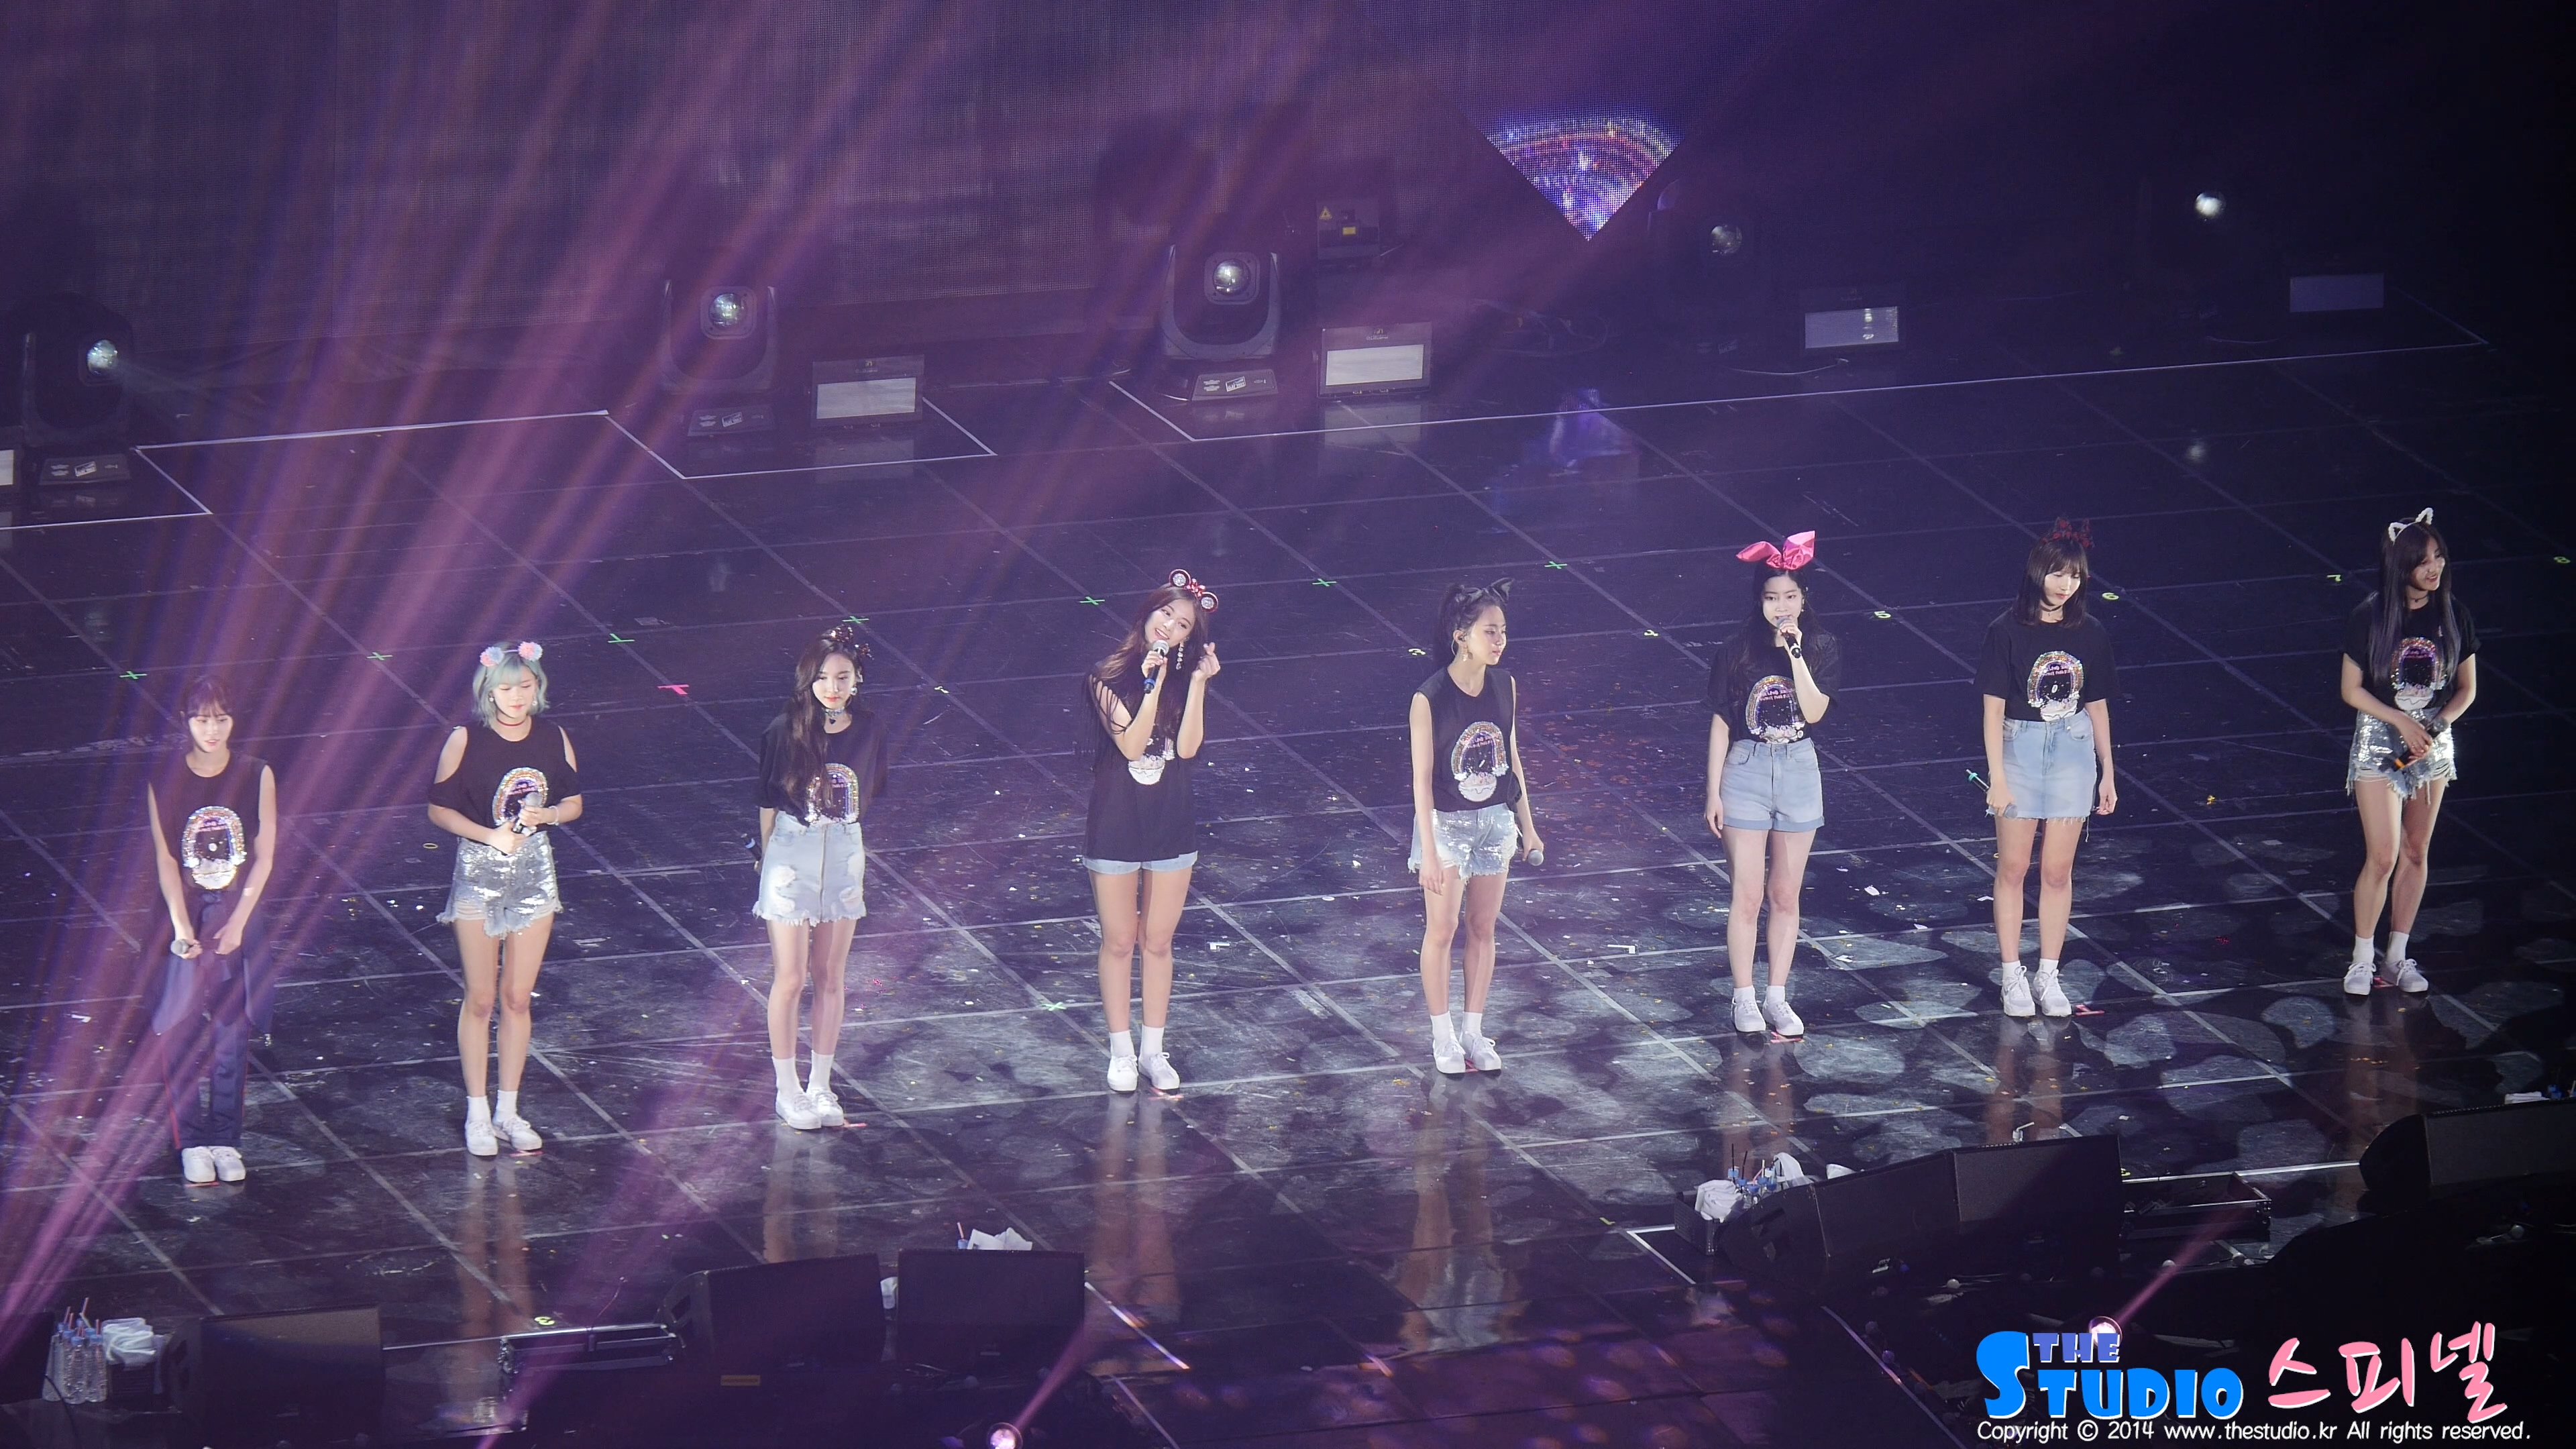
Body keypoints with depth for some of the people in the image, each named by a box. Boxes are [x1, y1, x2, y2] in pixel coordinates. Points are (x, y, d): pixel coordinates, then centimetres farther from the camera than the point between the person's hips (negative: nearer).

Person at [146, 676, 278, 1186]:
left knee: (232, 1033, 1)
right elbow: (166, 861, -5)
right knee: (181, 1033, -5)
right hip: (187, 916, -1)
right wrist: (182, 928, -15)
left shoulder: (256, 776, -2)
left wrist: (236, 923, -9)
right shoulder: (166, 784, -4)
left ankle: (225, 1140, 10)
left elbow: (263, 857, -1)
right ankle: (192, 1142, 2)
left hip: (238, 917, 1)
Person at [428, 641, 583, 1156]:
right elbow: (439, 808, -7)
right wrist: (489, 835, -19)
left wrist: (547, 814, -13)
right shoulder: (466, 741, -10)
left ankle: (508, 1110, 20)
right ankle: (477, 1114, 12)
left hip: (534, 871, 3)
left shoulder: (553, 740, 0)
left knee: (518, 998, 9)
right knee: (481, 998, 2)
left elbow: (574, 803, 9)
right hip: (479, 872, -3)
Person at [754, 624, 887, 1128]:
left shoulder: (867, 732, -2)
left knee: (831, 978, 11)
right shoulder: (786, 731, -11)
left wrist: (862, 860, 13)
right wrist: (768, 858, 0)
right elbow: (768, 806, -3)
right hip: (792, 857, -3)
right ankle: (787, 1090, 12)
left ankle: (820, 1086, 21)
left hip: (844, 858, 3)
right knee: (789, 979, 1)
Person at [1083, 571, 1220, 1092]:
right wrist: (1153, 685, -24)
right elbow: (1131, 743, -20)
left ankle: (1154, 1050, 22)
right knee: (1119, 942, 8)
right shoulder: (1110, 678, -10)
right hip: (1116, 824, -2)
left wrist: (1198, 682, -17)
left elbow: (1187, 747, -12)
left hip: (1171, 824, 3)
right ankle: (1121, 1052, 19)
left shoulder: (1185, 678, -1)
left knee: (1158, 942, 11)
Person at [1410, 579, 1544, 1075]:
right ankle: (1443, 1036, 17)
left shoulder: (1503, 685, -3)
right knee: (1442, 931, 5)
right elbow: (1422, 778, -15)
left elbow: (1511, 758, 8)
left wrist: (1527, 826, 11)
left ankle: (1474, 1031, 23)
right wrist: (1429, 852, -15)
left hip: (1495, 820, 5)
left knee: (1483, 929, 12)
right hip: (1447, 824, -5)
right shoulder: (1430, 698, -19)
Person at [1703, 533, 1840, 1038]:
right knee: (1748, 896, -1)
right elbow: (1721, 723, -2)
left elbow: (1814, 711, -15)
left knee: (1786, 896, 9)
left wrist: (1794, 652, -22)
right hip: (1747, 770, -2)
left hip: (1798, 770, 2)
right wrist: (1714, 792, -3)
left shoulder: (1822, 649, -3)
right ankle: (1744, 999, 8)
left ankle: (1777, 997, 18)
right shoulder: (1738, 652, -6)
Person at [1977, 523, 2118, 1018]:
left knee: (2058, 871, 7)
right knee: (2013, 868, 5)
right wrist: (1997, 776, -12)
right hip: (2020, 747, -2)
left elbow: (2098, 707, 8)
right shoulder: (2007, 632, -10)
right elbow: (1994, 708, -8)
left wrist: (2107, 773, 10)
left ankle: (2048, 976, 16)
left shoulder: (2091, 635, 0)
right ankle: (2012, 975, 14)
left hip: (2073, 753, 2)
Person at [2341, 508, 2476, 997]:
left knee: (2415, 853, 11)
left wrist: (2436, 726, -14)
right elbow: (2352, 689, -7)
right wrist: (2402, 722, -17)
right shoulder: (2370, 618, -13)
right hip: (2379, 743, -3)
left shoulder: (2453, 616, -5)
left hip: (2434, 743, 3)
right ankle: (2362, 959, 6)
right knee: (2382, 857, -8)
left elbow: (2467, 688, 3)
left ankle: (2398, 955, 22)